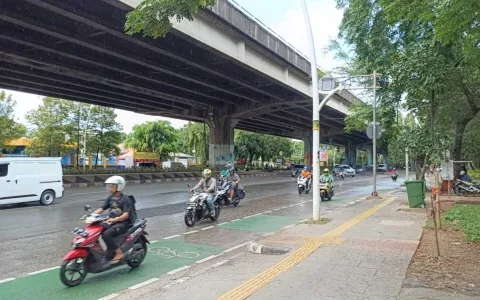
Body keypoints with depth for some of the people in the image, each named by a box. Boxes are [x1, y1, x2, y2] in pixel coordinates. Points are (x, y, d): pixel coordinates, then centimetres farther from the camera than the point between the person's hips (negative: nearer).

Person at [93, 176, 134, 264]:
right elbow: (101, 209, 8)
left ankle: (119, 253, -15)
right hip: (112, 222, 8)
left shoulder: (125, 199, -11)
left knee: (106, 234, -29)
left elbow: (126, 215, -21)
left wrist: (115, 219, -37)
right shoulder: (110, 198, 11)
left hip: (123, 223, -8)